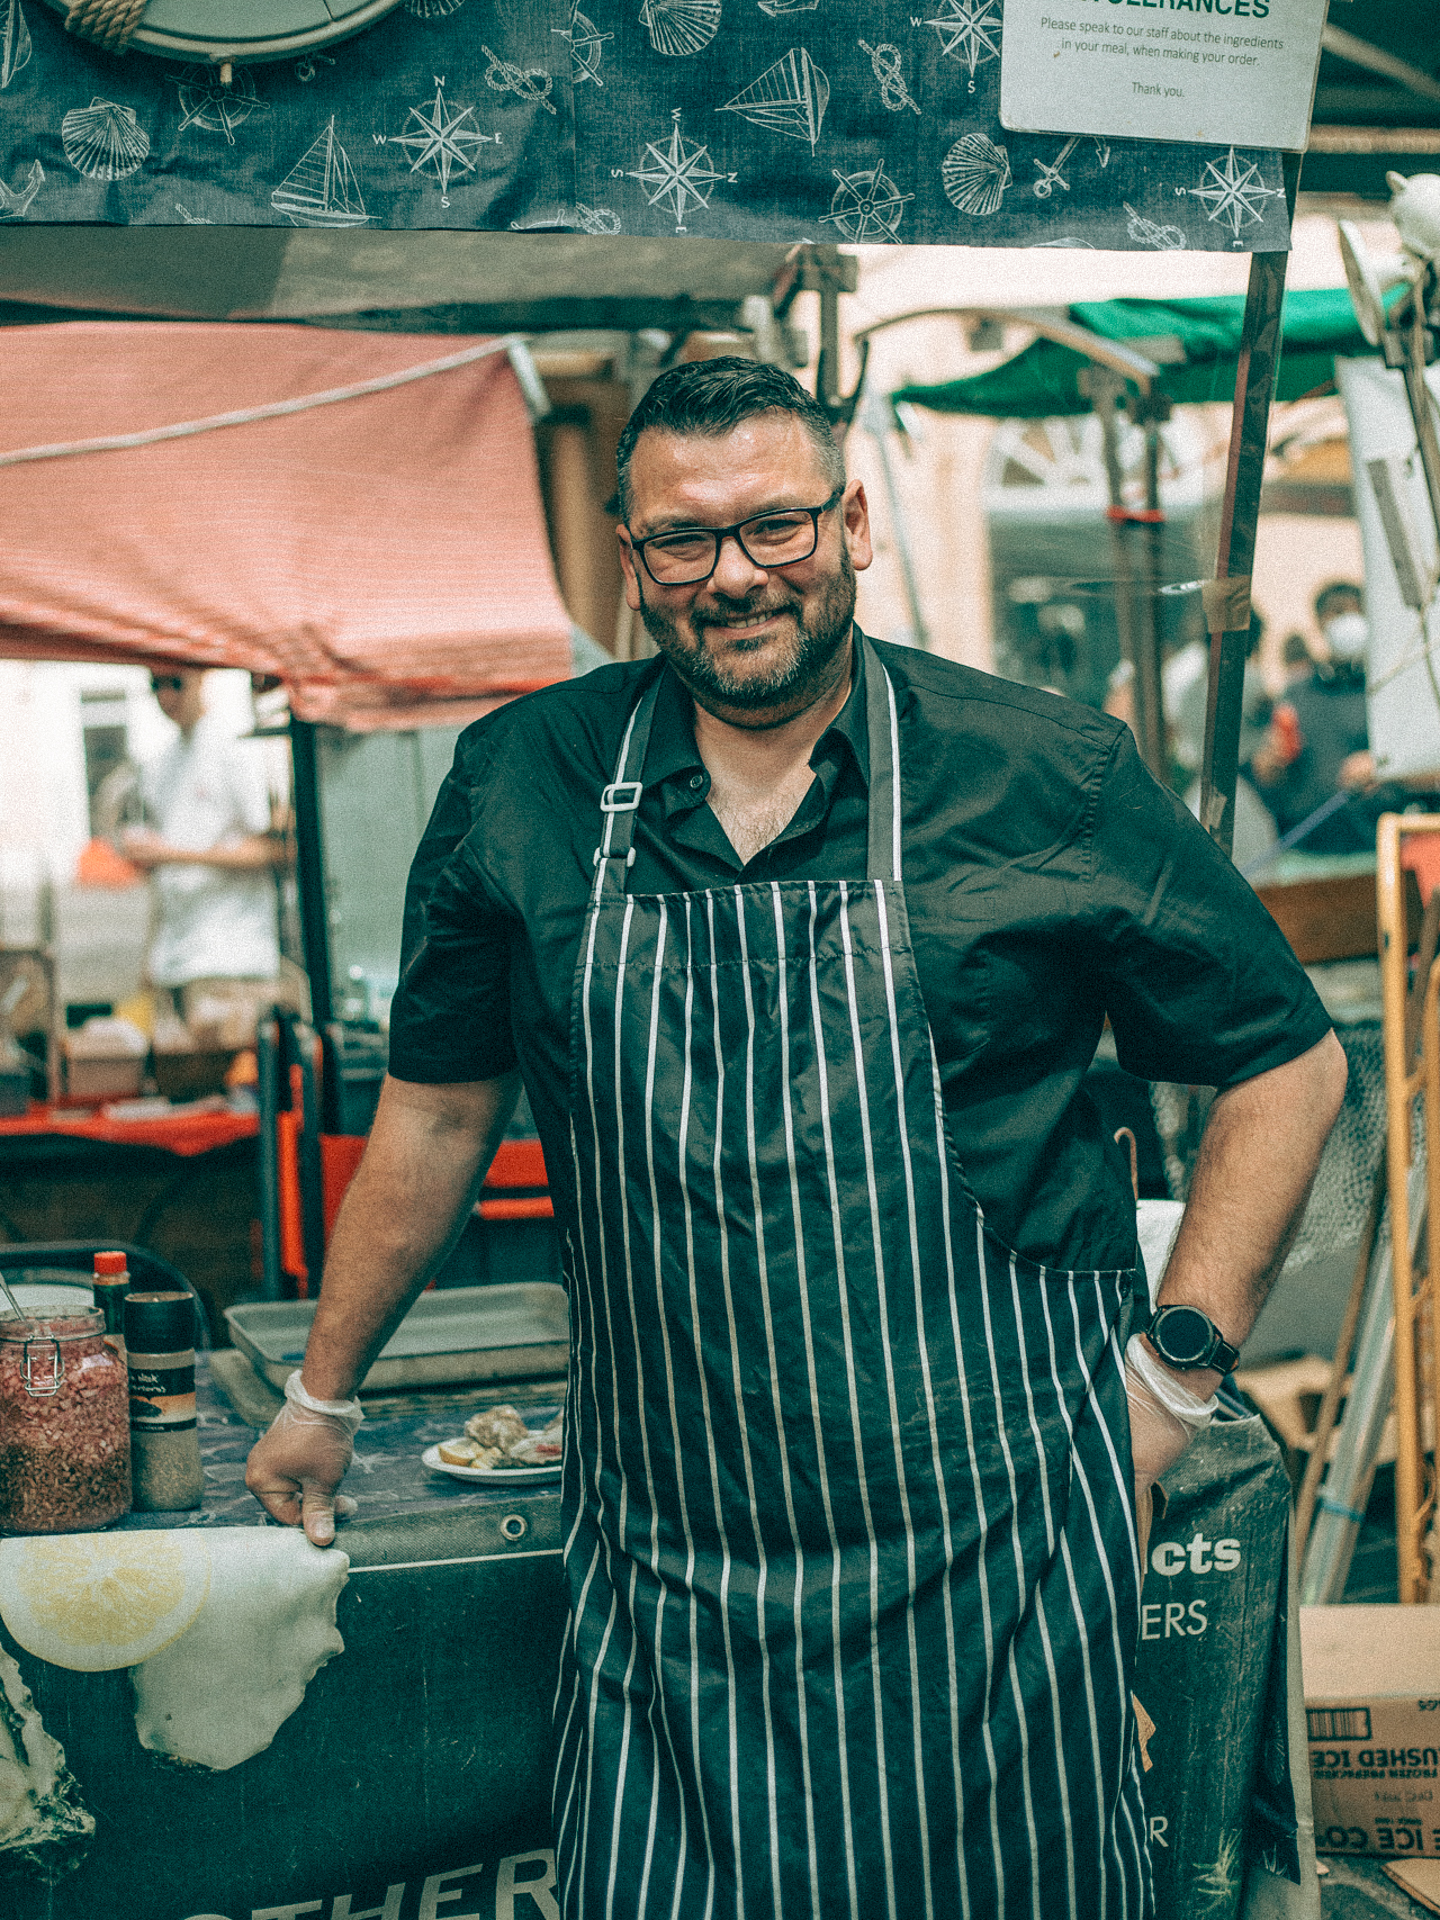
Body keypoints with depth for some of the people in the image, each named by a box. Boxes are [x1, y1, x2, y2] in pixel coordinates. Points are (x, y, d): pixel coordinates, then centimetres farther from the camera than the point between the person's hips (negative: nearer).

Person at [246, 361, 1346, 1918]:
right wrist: (322, 1394, 18)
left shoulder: (1053, 780, -6)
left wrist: (1179, 1374, -3)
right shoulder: (520, 789, 0)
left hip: (985, 1547, -1)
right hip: (659, 1550, 2)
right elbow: (437, 1108, 11)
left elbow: (1285, 1062, 3)